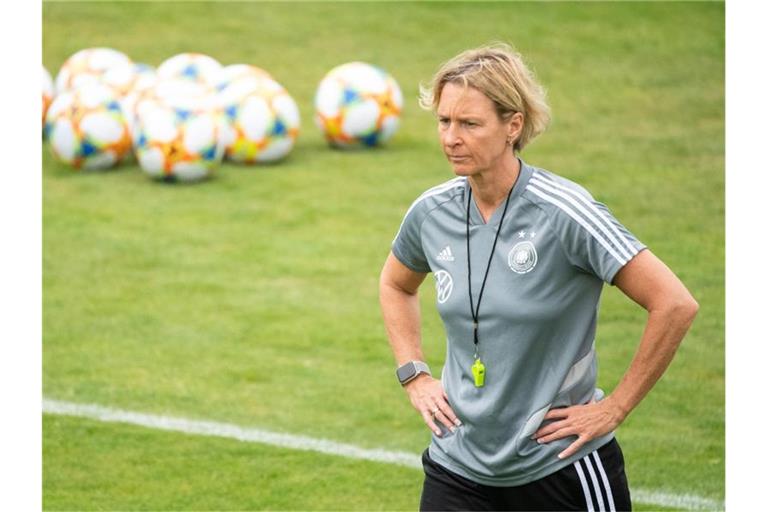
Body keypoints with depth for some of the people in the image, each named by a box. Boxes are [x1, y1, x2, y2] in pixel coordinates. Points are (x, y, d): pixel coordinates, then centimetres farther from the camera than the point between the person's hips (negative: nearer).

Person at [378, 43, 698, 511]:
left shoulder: (562, 212, -17)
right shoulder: (432, 212, 0)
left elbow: (675, 305, -18)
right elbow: (395, 285, 23)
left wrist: (614, 408, -13)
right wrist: (415, 376, 12)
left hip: (561, 468, -4)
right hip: (458, 467, 4)